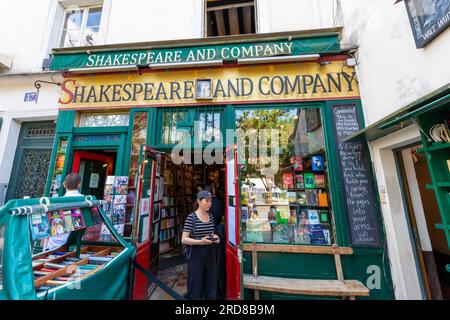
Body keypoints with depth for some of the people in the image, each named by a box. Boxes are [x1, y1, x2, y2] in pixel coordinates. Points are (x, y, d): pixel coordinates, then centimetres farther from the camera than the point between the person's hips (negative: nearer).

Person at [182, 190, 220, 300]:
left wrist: (215, 237, -3)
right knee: (195, 287, 9)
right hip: (196, 255, -5)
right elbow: (184, 240, -14)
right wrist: (200, 242, -25)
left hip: (210, 254, 6)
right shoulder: (191, 217, -14)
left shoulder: (210, 216, 4)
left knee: (211, 287, 16)